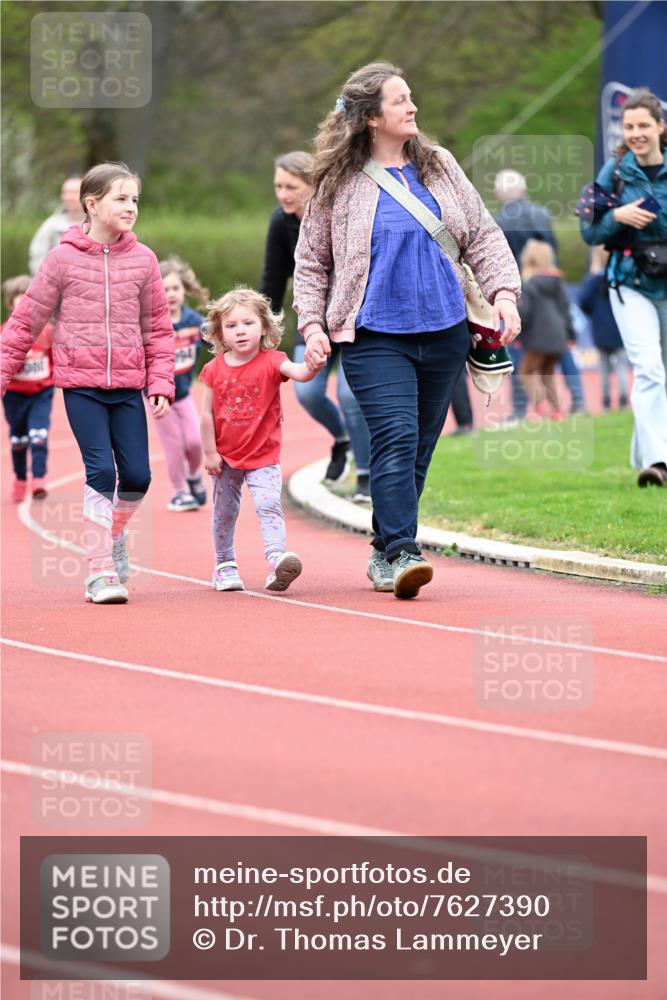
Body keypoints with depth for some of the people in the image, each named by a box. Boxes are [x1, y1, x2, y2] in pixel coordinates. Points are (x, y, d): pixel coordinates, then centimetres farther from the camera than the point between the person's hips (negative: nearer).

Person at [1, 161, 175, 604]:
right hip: (81, 384, -3)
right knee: (101, 471, -10)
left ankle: (115, 534, 31)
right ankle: (101, 571, -3)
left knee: (137, 475, 1)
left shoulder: (143, 259, 3)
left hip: (128, 385, 3)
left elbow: (158, 328, 8)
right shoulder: (64, 258, -3)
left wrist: (161, 383, 1)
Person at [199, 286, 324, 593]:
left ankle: (276, 559, -29)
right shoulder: (215, 370, -5)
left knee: (268, 504, -19)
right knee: (225, 512, 14)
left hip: (263, 456, -2)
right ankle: (225, 565, 30)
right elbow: (207, 414, -2)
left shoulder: (271, 362, -9)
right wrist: (210, 453, -4)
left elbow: (297, 372, -29)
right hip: (226, 457, 2)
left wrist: (311, 368, -53)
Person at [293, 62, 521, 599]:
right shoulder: (339, 184, 1)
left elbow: (482, 236, 14)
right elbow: (310, 261, 9)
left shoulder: (440, 166, 11)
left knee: (419, 448, 7)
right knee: (396, 439, -19)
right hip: (375, 336, -4)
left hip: (444, 332, 4)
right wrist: (312, 324, -2)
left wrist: (504, 292, 0)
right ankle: (401, 554, -23)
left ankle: (384, 554, 18)